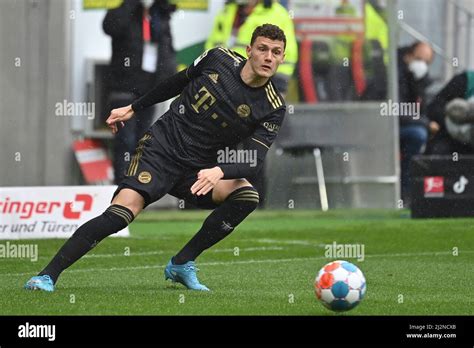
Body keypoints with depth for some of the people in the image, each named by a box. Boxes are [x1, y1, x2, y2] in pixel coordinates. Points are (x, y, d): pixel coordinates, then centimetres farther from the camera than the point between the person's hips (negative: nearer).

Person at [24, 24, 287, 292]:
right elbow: (178, 82, 14)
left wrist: (219, 172, -34)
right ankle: (48, 275, -23)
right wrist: (133, 109, 19)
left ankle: (181, 265, -8)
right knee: (124, 211, -24)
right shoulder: (219, 59, -5)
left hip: (198, 169, 2)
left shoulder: (273, 108, -7)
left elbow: (254, 162, -14)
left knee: (247, 196, -24)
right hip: (161, 146, -2)